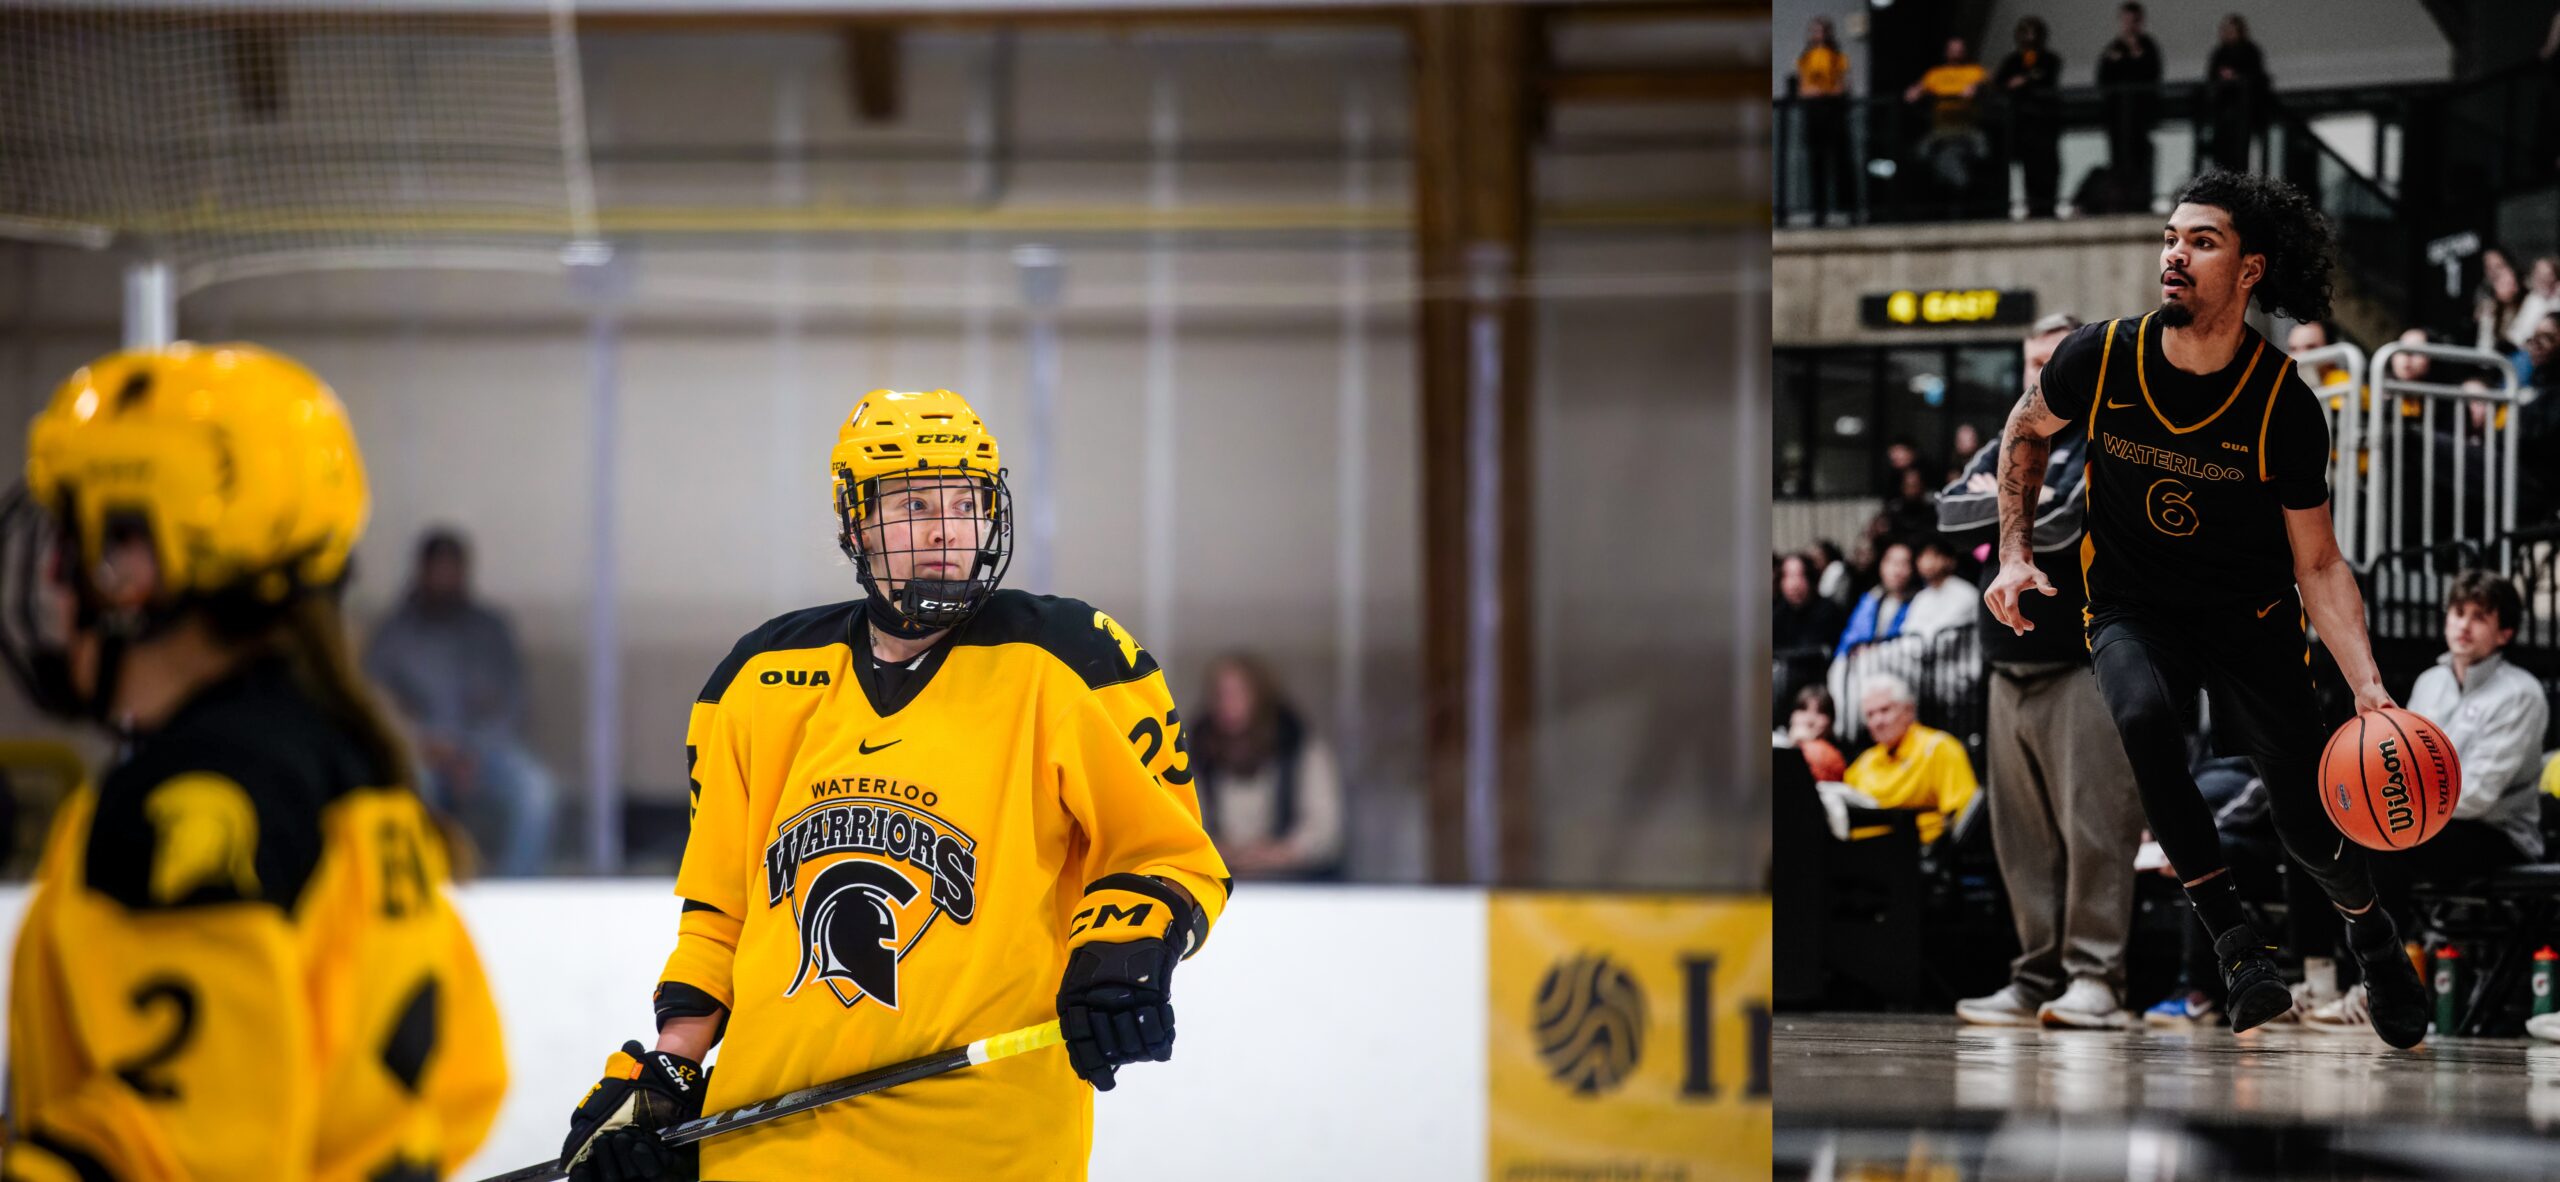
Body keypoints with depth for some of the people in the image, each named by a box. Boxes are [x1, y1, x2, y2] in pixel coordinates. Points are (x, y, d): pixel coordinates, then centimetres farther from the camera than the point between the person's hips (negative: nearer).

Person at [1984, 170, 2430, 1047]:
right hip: (2132, 609, 1)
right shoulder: (2102, 358, -14)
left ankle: (2369, 930, 34)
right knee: (2144, 712, -35)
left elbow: (2318, 562, -12)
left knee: (2311, 830, -3)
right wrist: (2016, 554, 1)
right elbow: (2027, 431, 10)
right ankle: (2228, 932, -23)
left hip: (2251, 615, 0)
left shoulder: (2285, 407, -18)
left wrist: (2368, 688, -24)